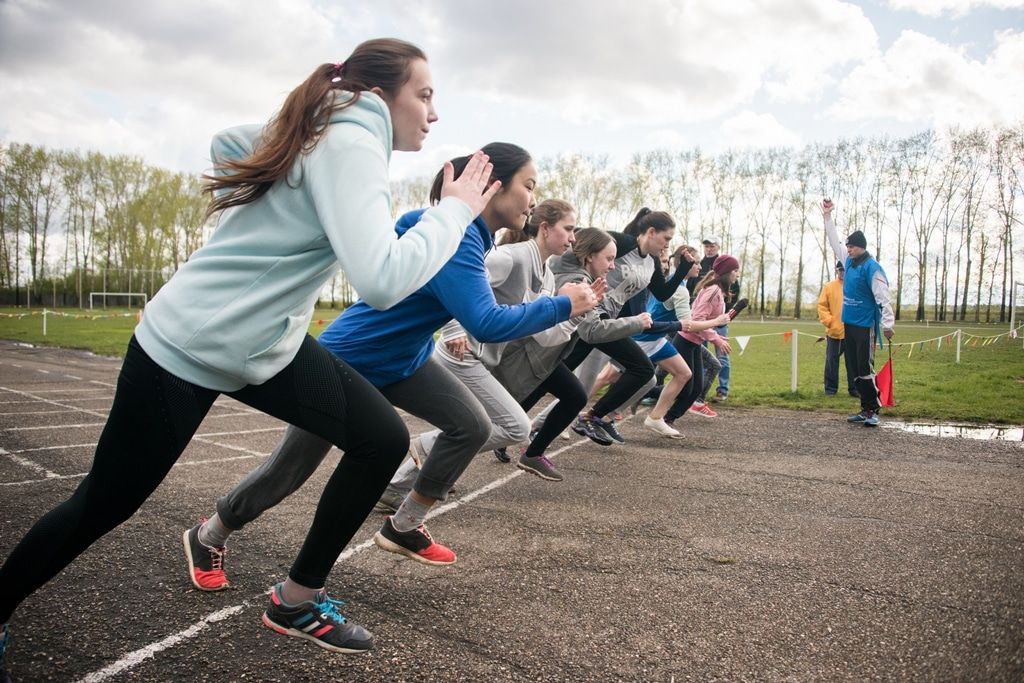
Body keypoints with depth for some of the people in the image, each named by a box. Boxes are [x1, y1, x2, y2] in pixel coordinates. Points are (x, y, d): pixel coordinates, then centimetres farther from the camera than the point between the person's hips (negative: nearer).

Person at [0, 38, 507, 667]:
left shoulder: (324, 134, 7)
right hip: (185, 347, -9)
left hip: (267, 342, 9)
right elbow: (383, 280, -34)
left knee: (385, 440, 0)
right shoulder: (351, 142, -21)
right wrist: (455, 211, -20)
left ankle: (297, 602, 15)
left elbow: (228, 142, 24)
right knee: (103, 505, 7)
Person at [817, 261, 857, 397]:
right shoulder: (829, 286, 4)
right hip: (834, 332, 0)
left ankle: (854, 388, 16)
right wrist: (829, 321, -9)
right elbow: (822, 306, 1)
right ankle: (830, 388, 13)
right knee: (832, 360, 4)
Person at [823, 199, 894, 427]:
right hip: (849, 323, 8)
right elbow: (834, 242, 22)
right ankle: (865, 409, 16)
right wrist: (827, 216, 23)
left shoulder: (872, 267, -12)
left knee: (865, 370, -9)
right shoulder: (849, 262, 10)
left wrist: (887, 324, -20)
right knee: (853, 370, 9)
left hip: (865, 326, -8)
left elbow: (882, 297, -16)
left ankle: (874, 410, 0)